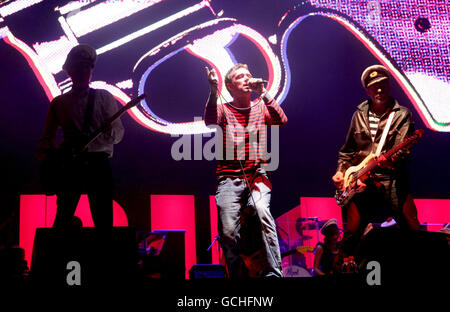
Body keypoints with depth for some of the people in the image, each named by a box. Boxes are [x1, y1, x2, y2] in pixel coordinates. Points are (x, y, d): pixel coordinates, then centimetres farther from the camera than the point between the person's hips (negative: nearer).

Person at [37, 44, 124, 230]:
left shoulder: (103, 98, 9)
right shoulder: (59, 103, 14)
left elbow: (117, 132, 0)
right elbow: (48, 137, 16)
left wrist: (88, 142, -18)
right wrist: (46, 159, -3)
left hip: (98, 164, -1)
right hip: (69, 165, 1)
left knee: (103, 221, -4)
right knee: (63, 220, 0)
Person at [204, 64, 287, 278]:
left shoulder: (261, 108, 14)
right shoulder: (223, 110, 9)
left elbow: (281, 120, -5)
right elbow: (210, 122, -14)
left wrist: (263, 93, -10)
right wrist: (213, 92, -28)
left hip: (257, 177, 0)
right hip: (229, 179, 0)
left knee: (261, 211, -29)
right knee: (229, 232, -14)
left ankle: (273, 273, -27)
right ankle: (238, 274, 6)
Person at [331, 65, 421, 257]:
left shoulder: (402, 115, 4)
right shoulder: (359, 115, 15)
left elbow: (403, 149, -10)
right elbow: (347, 150, 24)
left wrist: (390, 159, -31)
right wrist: (341, 171, 9)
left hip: (392, 181, -3)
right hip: (361, 180, 3)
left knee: (412, 230, -12)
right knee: (351, 233, -1)